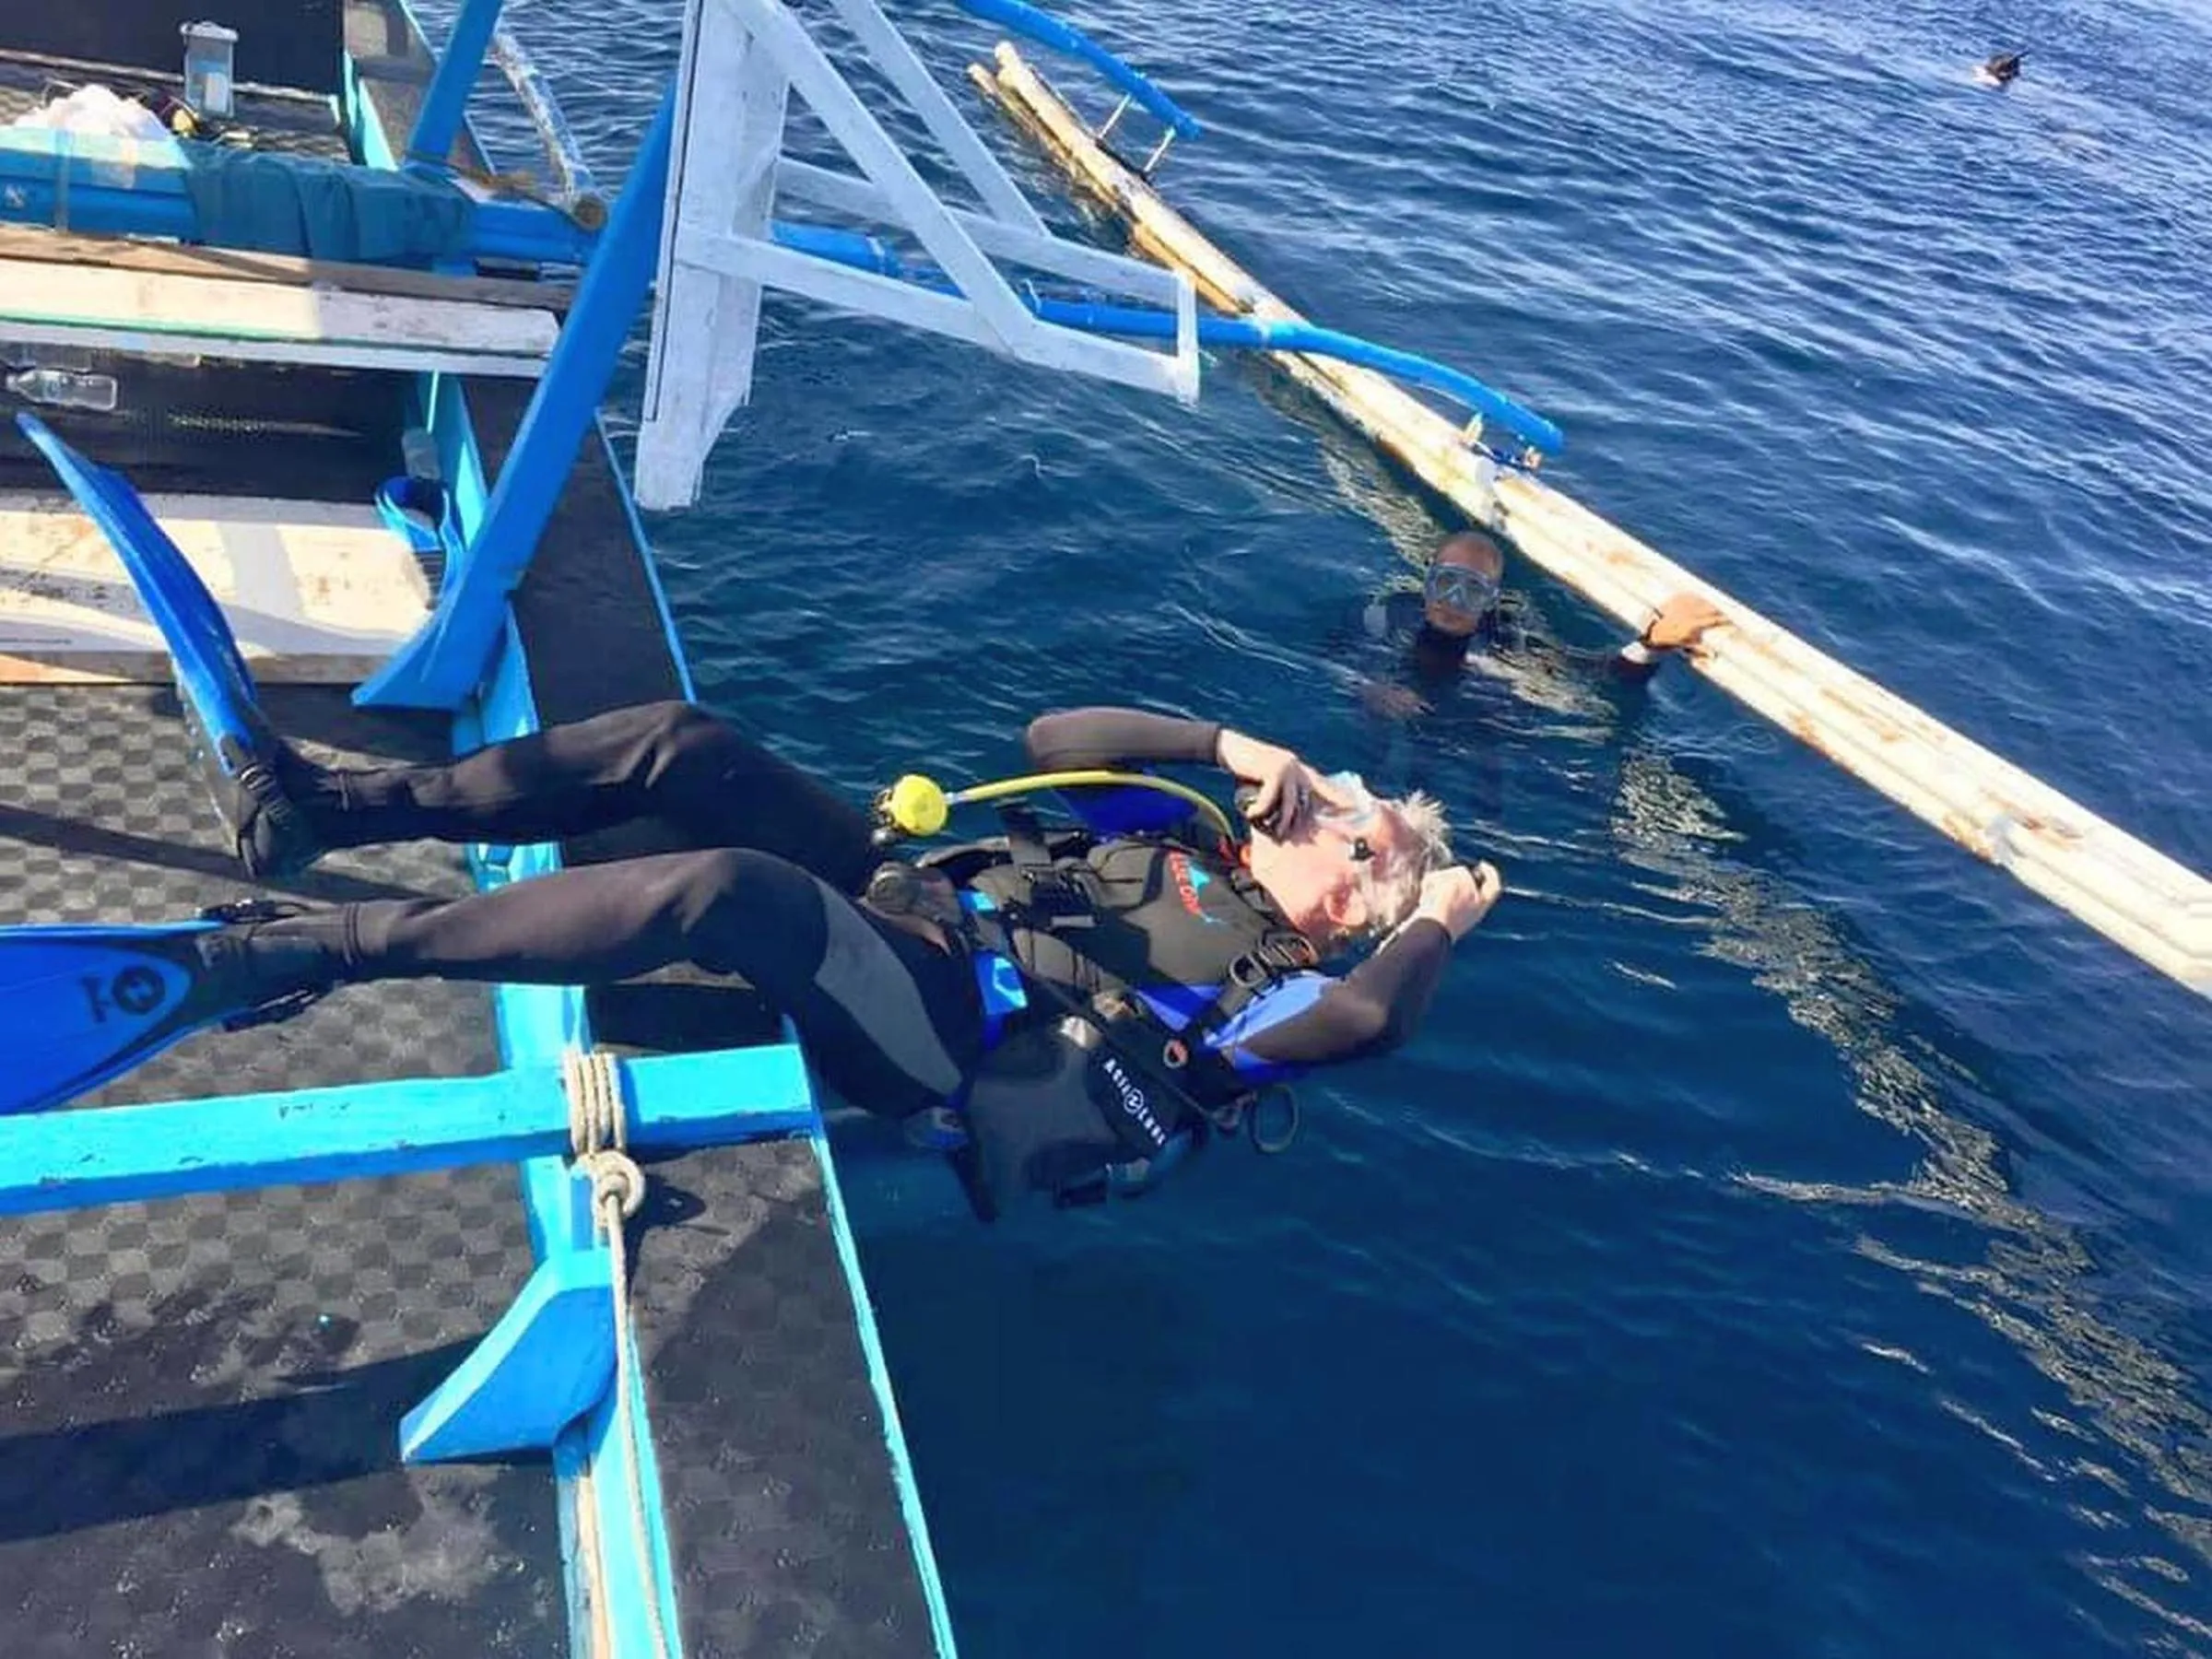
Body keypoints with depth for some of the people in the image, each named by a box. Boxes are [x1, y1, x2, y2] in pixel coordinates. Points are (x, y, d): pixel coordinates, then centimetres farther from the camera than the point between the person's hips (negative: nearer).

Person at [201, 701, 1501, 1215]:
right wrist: (1233, 744, 13)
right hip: (904, 889, 8)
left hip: (932, 1034, -8)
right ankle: (343, 805, -10)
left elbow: (1367, 1018, -23)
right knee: (686, 745, -12)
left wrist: (1442, 924, -4)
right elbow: (1053, 740, 18)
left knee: (718, 890, -33)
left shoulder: (1283, 985, 0)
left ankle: (327, 949, -25)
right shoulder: (1187, 835, 21)